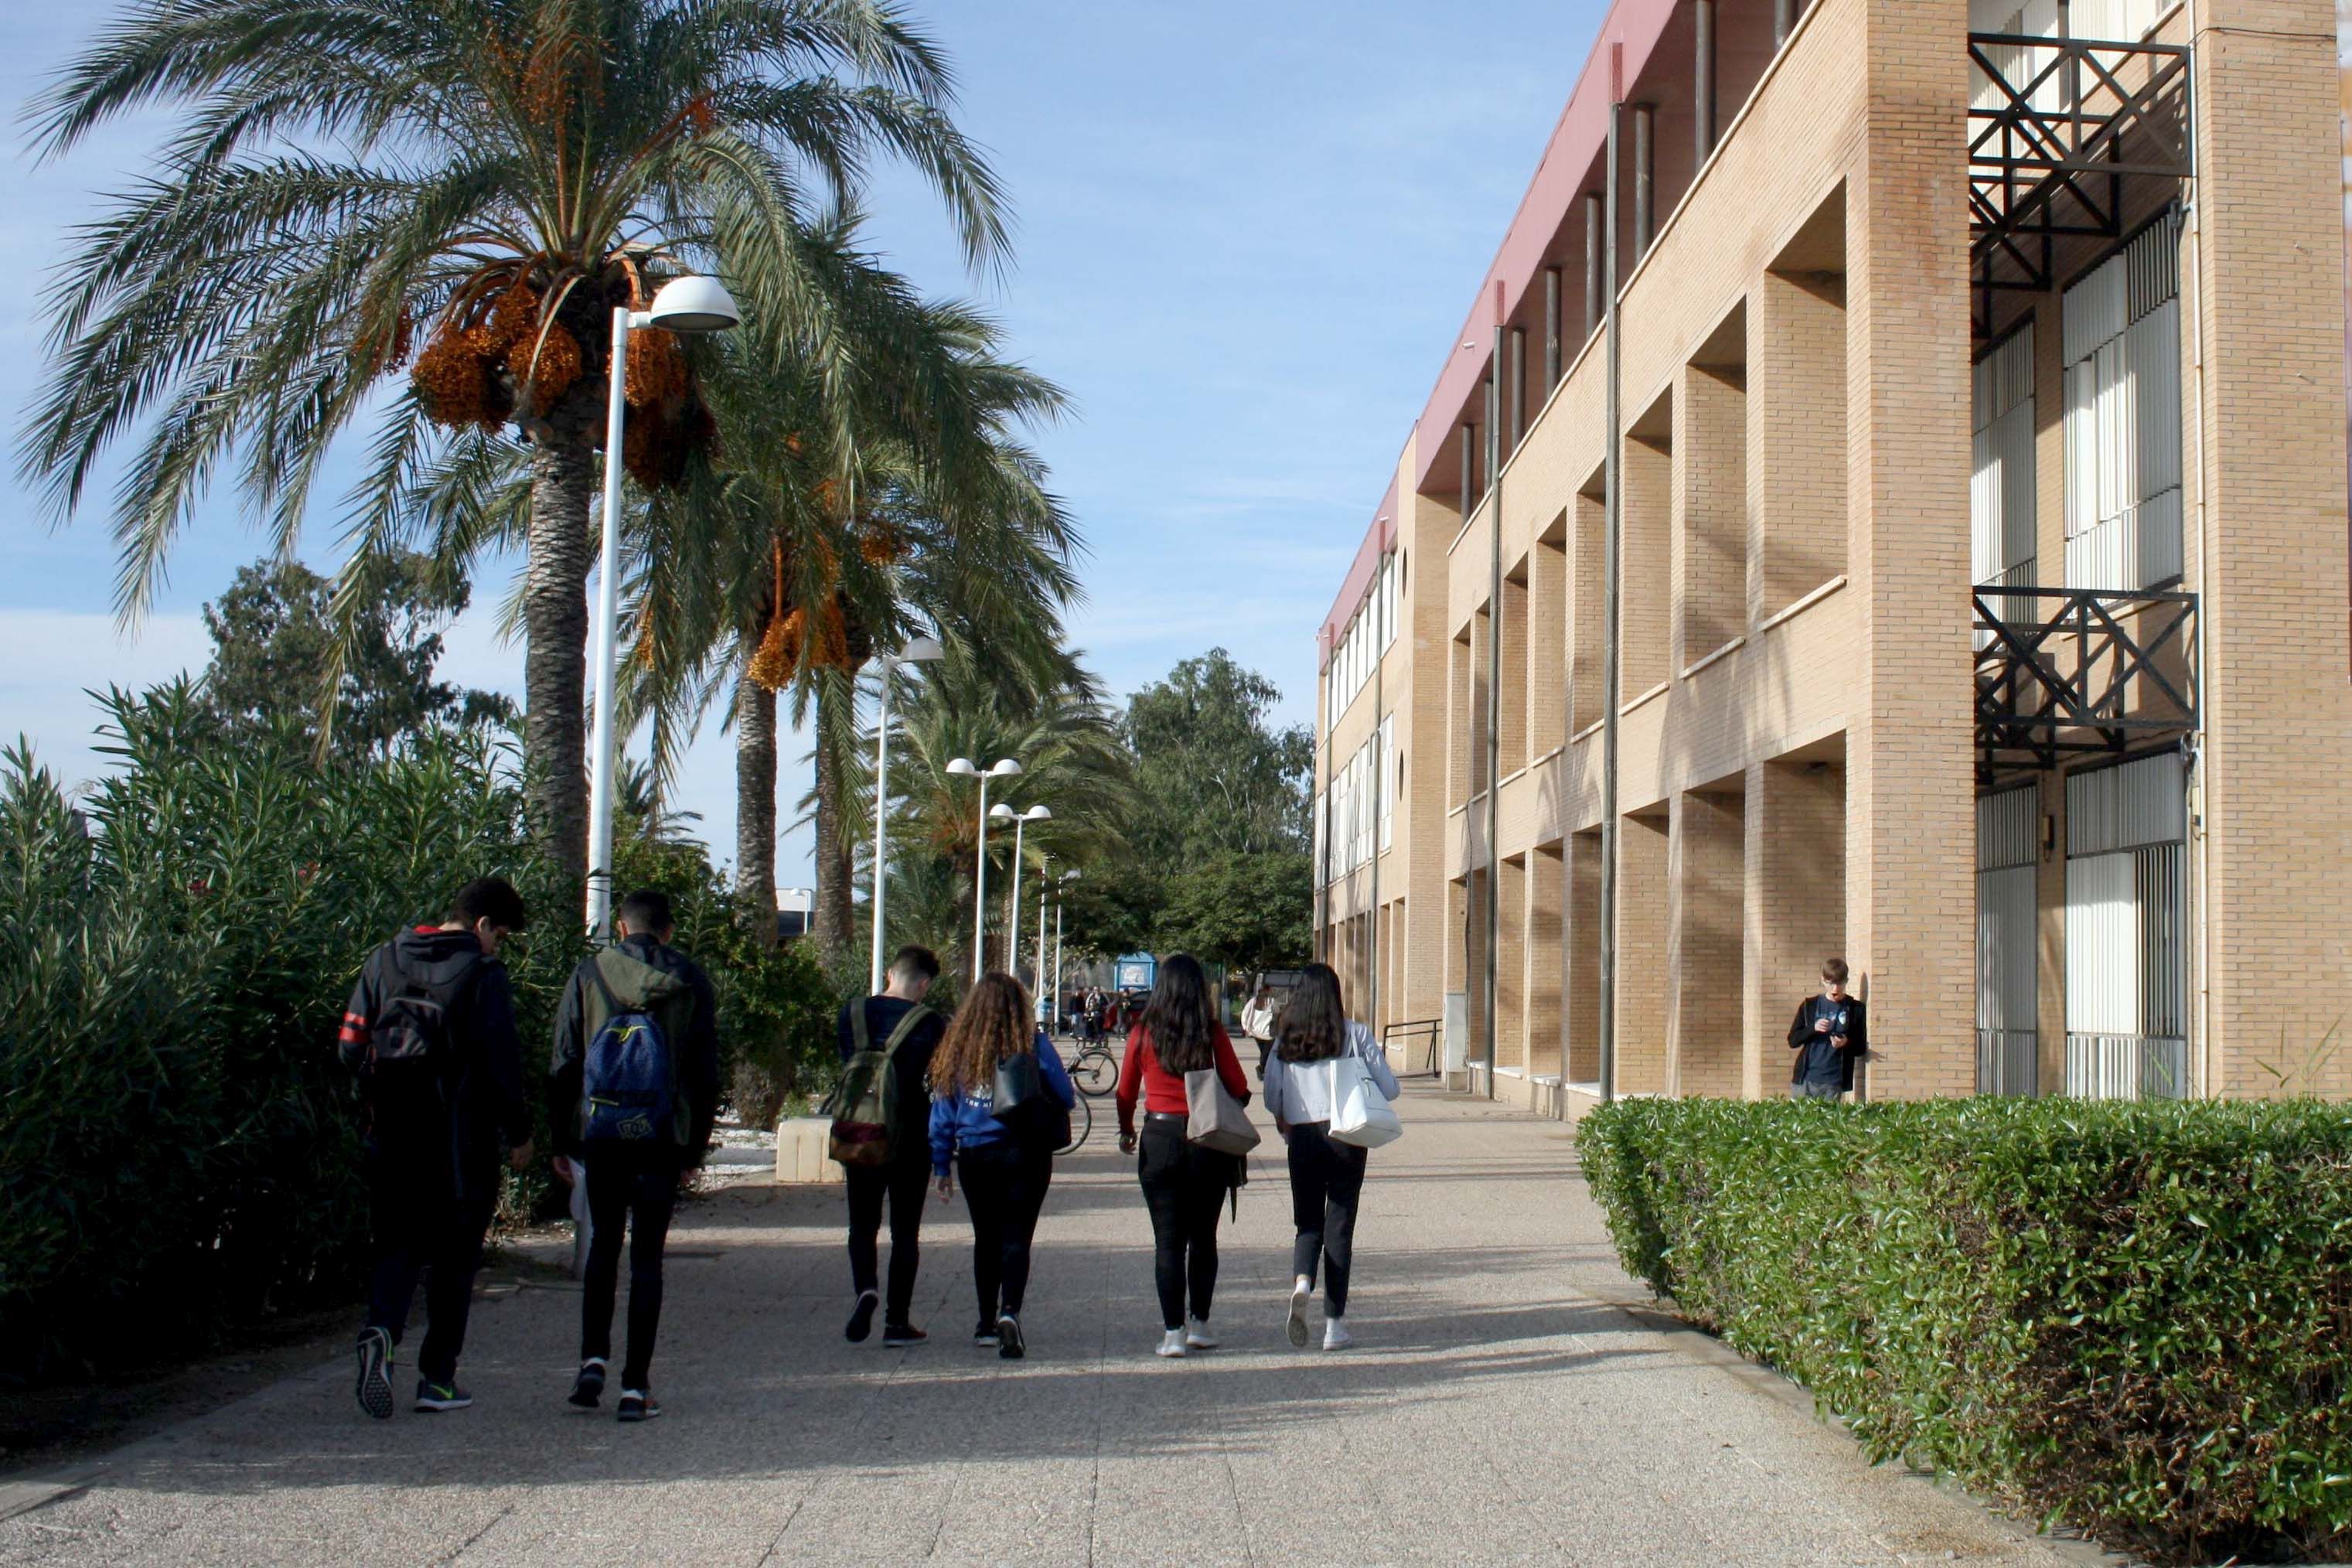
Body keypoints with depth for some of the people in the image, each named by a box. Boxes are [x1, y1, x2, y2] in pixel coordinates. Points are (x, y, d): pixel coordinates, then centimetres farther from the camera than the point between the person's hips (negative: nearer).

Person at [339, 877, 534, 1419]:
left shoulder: (384, 961, 7)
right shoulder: (482, 972, -9)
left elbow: (350, 1045, 7)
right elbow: (501, 1060, -11)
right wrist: (517, 1134, -1)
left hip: (393, 1135, 4)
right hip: (462, 1139, -4)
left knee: (396, 1241, 11)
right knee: (454, 1253, 8)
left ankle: (381, 1329, -17)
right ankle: (437, 1378, 10)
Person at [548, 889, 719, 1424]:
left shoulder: (589, 974, 2)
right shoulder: (690, 981, 2)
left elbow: (562, 1064, 2)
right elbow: (705, 1072, 2)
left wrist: (563, 1137, 9)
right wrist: (696, 1146, 9)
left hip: (600, 1134, 1)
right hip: (661, 1138, -1)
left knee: (603, 1244, 17)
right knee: (647, 1256, 4)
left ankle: (593, 1360, 3)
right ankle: (636, 1387, 2)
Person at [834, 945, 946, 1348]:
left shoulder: (852, 1014, 1)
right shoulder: (931, 1024, -10)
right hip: (911, 1138, -2)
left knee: (862, 1223, 14)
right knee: (905, 1231, 7)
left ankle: (865, 1289, -13)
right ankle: (897, 1322, 7)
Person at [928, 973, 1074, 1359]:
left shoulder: (957, 1051, 0)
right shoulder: (1034, 1046, -7)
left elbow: (941, 1114, 3)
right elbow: (1066, 1098, 0)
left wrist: (942, 1167, 10)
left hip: (974, 1157, 3)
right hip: (1024, 1154, -3)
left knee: (986, 1240, 17)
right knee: (1016, 1238, -2)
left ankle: (987, 1324, 22)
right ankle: (1009, 1311, -23)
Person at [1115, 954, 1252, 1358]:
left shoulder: (1143, 1033, -2)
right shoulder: (1212, 1032, -5)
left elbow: (1126, 1092, 7)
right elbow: (1239, 1089, -3)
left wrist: (1126, 1131, 24)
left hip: (1159, 1139, 0)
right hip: (1208, 1141, 0)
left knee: (1168, 1240, 5)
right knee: (1204, 1237, 14)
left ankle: (1173, 1332, 3)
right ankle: (1199, 1325, 16)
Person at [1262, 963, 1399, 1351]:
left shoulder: (1285, 1039, 2)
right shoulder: (1355, 1035, -3)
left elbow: (1271, 1097, 2)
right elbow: (1388, 1089, -2)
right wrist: (1378, 1059, 19)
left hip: (1302, 1139, 1)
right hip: (1346, 1137, -1)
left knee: (1308, 1223, 13)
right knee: (1339, 1227, 5)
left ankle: (1301, 1283, -19)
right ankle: (1335, 1326, 6)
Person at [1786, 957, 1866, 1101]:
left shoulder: (1855, 1009, 4)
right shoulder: (1809, 1006, 9)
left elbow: (1861, 1049, 6)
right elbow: (1792, 1041, 5)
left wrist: (1846, 1044, -15)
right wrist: (1813, 1028, -12)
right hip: (1804, 1079, 1)